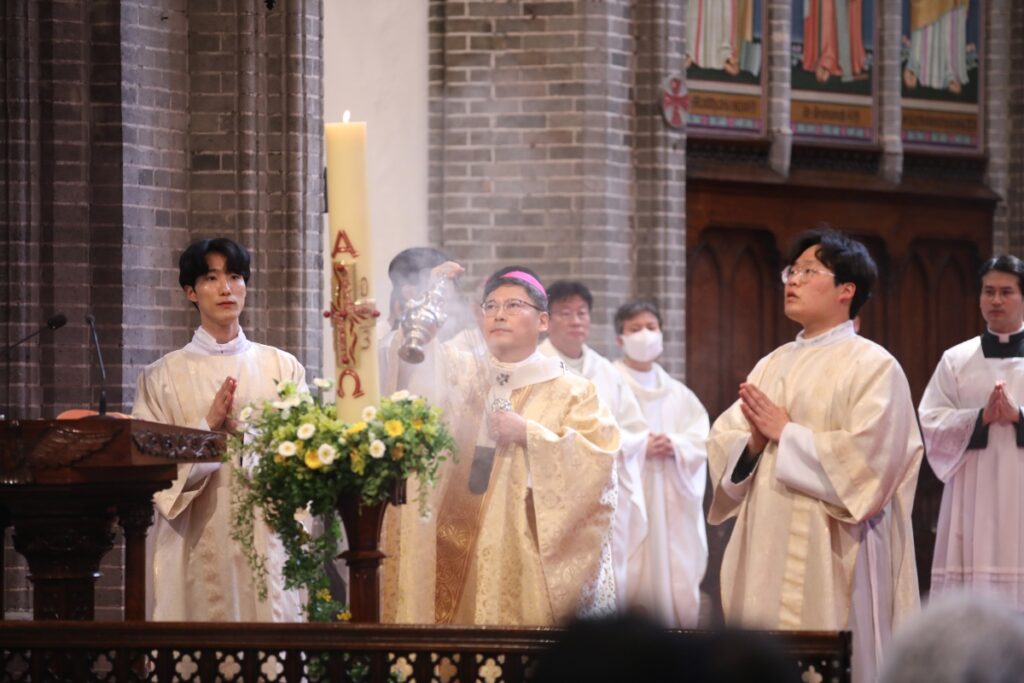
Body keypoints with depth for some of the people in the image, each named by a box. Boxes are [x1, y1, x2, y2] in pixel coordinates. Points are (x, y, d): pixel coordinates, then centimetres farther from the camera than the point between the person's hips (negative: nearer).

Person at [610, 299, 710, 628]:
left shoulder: (677, 393, 15)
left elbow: (702, 438, 9)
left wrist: (676, 445, -11)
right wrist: (640, 449, -18)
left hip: (672, 505, 5)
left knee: (675, 582, 2)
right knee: (630, 583, -9)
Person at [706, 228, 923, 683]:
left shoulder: (873, 367, -5)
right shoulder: (772, 366, 17)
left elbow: (869, 458, -16)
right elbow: (723, 445, 13)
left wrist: (786, 434, -10)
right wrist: (754, 442, -10)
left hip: (831, 558, -6)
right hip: (765, 551, 7)